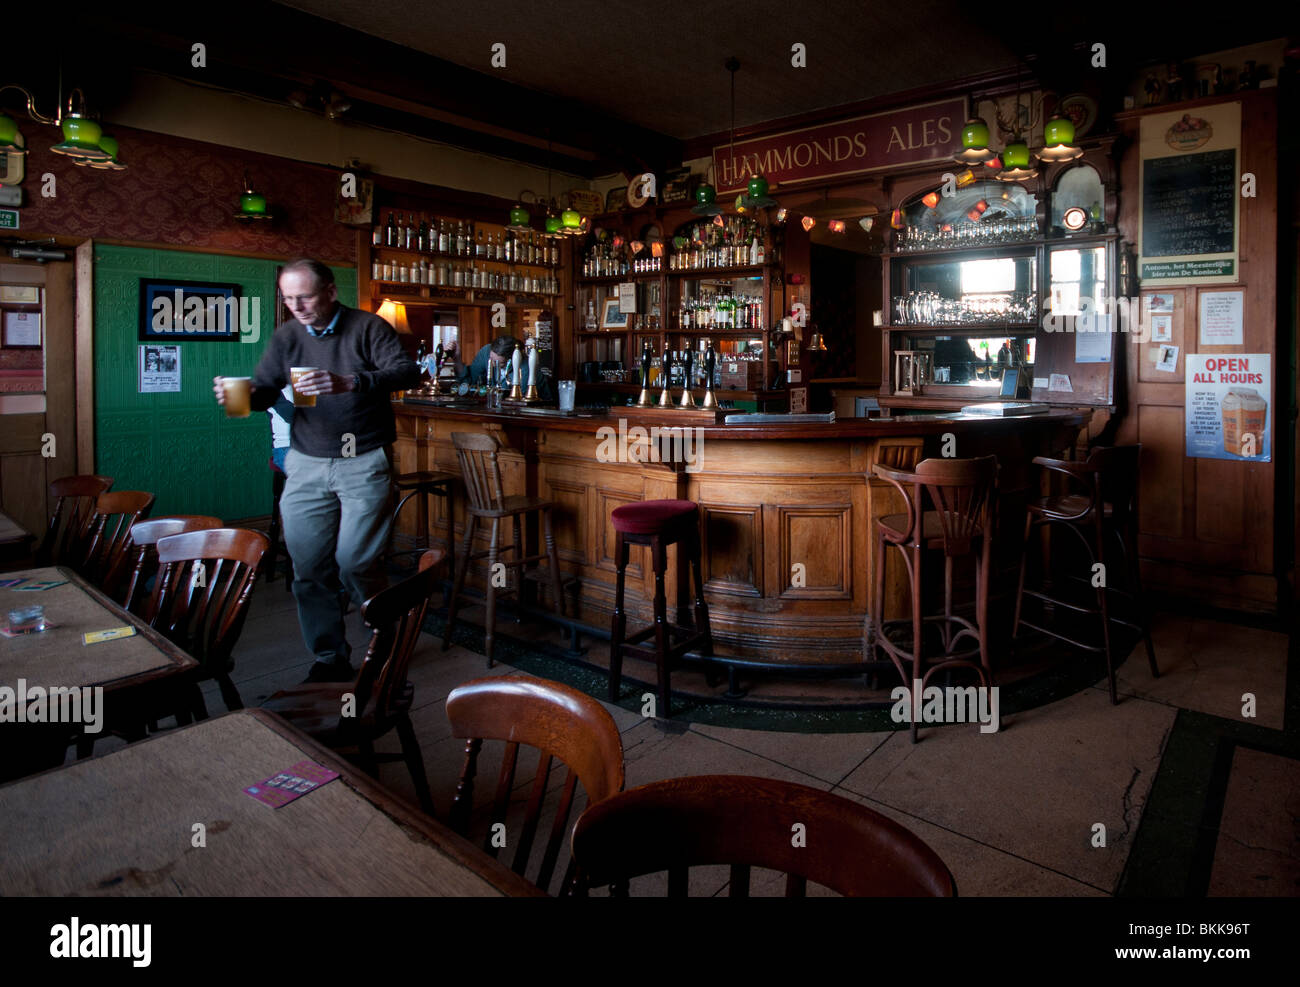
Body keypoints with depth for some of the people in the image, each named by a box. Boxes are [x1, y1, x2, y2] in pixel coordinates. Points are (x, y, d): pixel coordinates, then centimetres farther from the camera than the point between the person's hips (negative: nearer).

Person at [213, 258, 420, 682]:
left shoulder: (367, 327, -4)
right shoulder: (286, 337, 9)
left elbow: (408, 372, -19)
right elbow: (264, 389, 9)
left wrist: (350, 383, -35)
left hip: (364, 463, -4)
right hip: (306, 464, 5)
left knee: (355, 563, -8)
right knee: (308, 567, 3)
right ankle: (330, 658, 18)